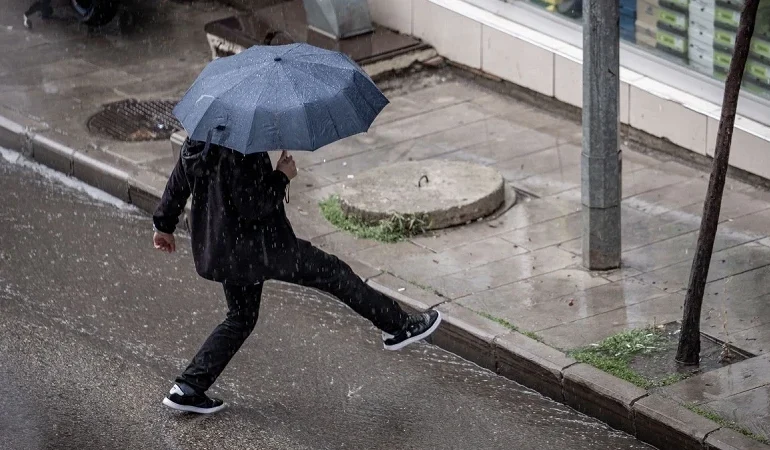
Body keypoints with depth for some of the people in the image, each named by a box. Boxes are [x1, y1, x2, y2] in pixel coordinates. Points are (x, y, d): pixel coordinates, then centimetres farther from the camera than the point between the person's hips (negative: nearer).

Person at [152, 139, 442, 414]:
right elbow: (251, 206, -29)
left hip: (219, 246, 9)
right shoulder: (241, 151, -28)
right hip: (258, 246, -9)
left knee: (241, 318, 23)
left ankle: (188, 389, 18)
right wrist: (282, 177, -13)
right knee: (335, 274, 6)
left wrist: (165, 224, 25)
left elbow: (178, 182, 11)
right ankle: (399, 326, 18)